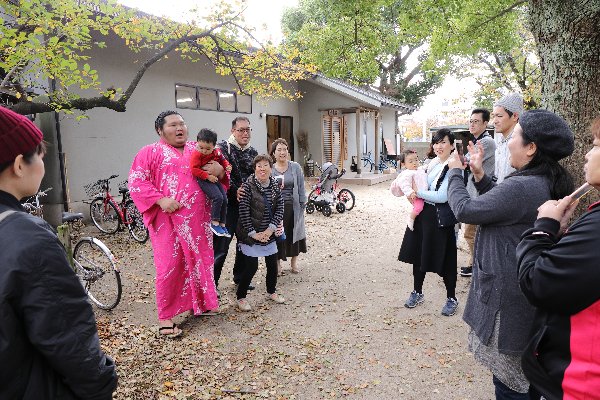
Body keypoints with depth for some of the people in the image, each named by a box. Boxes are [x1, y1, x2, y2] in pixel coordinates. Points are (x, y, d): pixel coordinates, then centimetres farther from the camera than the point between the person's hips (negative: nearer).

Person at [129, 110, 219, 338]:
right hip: (168, 219, -5)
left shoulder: (197, 150, 15)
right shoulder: (150, 152, 2)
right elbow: (136, 182, -6)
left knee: (198, 260, 13)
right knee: (170, 265, -4)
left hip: (197, 219, 5)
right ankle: (165, 317, 11)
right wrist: (160, 200, -18)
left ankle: (198, 303, 33)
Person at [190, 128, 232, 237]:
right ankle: (214, 223, -11)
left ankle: (222, 224, 17)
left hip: (216, 179, 7)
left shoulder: (217, 153, 3)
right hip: (203, 180, -7)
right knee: (218, 197, -24)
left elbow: (222, 160, 22)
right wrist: (208, 176, -22)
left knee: (224, 199, 4)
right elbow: (194, 169, -18)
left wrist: (227, 166, 1)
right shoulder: (196, 154, -14)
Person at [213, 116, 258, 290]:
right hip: (228, 204, -6)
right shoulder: (222, 148, -7)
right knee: (221, 246, -4)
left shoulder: (253, 152, 11)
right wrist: (235, 191, -22)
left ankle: (240, 277, 34)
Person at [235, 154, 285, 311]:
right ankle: (240, 297, 18)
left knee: (273, 264, 12)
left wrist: (270, 229, -10)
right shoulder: (248, 186, -14)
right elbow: (244, 212, -16)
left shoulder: (275, 185, 1)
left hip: (269, 233, 5)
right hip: (251, 234, -5)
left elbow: (280, 209, 0)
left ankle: (271, 291, 36)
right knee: (252, 267, -2)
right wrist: (253, 233, -16)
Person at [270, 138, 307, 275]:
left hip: (293, 207, 2)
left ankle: (294, 262, 30)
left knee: (294, 233, 12)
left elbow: (301, 187, 4)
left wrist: (302, 204, 2)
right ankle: (277, 263, 21)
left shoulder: (296, 167, 3)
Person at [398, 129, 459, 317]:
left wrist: (417, 193, -14)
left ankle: (451, 298, 25)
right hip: (423, 213, 7)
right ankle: (417, 292, 31)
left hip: (440, 218, -7)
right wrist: (414, 193, 0)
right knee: (418, 253, 14)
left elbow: (442, 196, -22)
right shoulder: (433, 162, 8)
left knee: (444, 259, 5)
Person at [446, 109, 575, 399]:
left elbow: (464, 210, -21)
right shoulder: (546, 183, 5)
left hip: (507, 293, -10)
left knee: (508, 377, 8)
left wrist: (455, 172, -5)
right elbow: (501, 203, 15)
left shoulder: (522, 187, -27)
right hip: (523, 288, 10)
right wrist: (479, 174, 5)